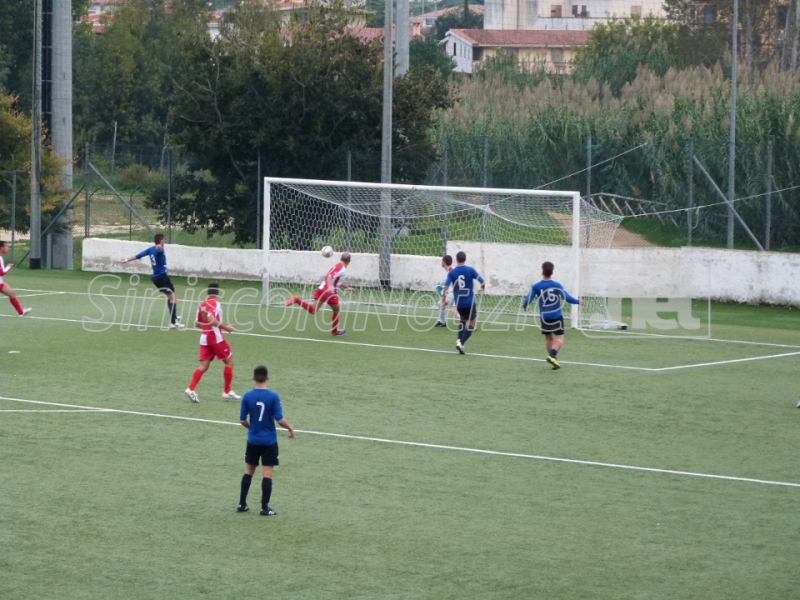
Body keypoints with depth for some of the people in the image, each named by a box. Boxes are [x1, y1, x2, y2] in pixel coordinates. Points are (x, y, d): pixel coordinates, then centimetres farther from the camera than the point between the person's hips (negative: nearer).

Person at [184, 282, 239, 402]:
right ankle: (227, 391, 9)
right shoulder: (215, 303, -12)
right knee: (229, 361, 7)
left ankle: (191, 389, -13)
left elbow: (197, 323, 15)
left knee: (203, 366, 4)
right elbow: (211, 319, -26)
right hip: (216, 337, -7)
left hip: (204, 338, 7)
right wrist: (225, 327, -19)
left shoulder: (203, 304, 10)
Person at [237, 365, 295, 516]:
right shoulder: (273, 397, -14)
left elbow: (242, 420, -1)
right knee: (267, 474, 2)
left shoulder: (247, 397, -7)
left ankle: (242, 504, 19)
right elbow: (280, 420, -15)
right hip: (269, 441, -3)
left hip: (253, 440, 3)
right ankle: (264, 508, 3)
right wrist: (290, 428, 5)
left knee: (248, 471, 16)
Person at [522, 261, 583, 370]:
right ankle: (552, 356, -24)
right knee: (559, 338, -1)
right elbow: (567, 298, -7)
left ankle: (552, 358, 18)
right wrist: (578, 301, 11)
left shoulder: (536, 286, -5)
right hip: (556, 316, -2)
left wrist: (524, 307, 18)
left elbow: (528, 300, -5)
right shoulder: (557, 285, -7)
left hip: (544, 316, 2)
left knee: (548, 338, 17)